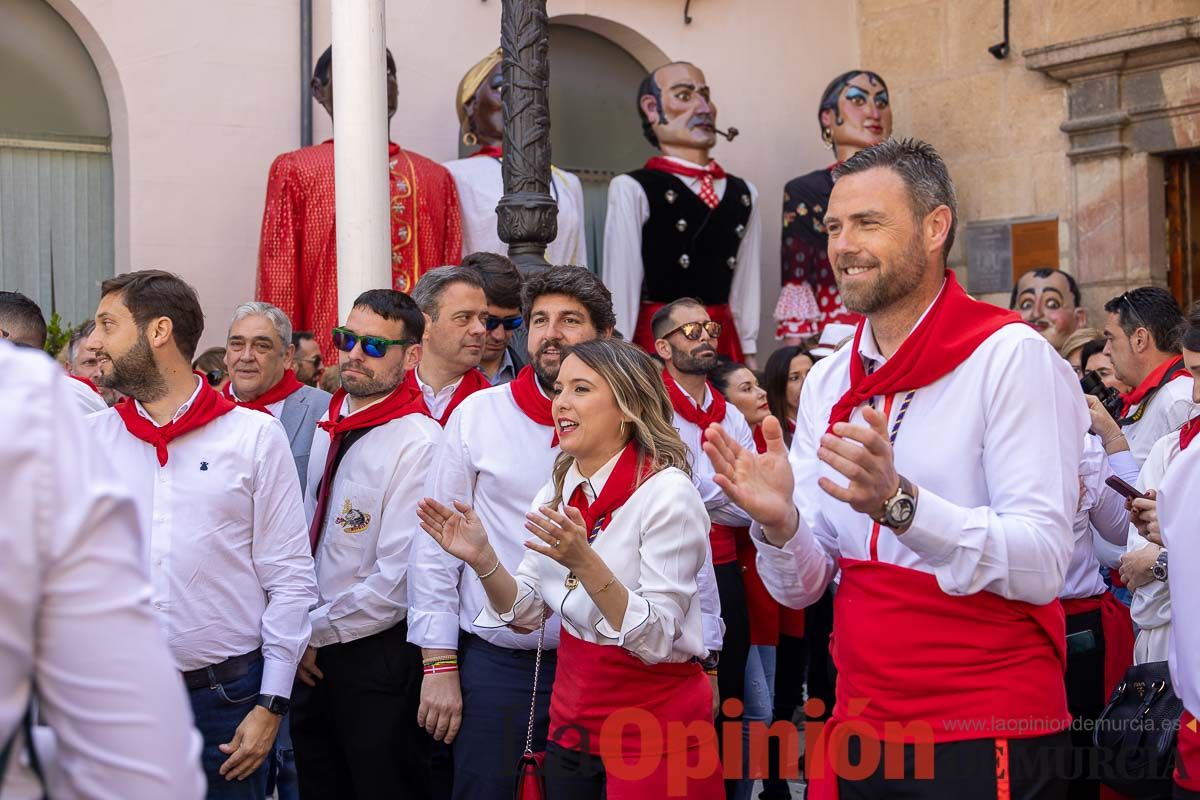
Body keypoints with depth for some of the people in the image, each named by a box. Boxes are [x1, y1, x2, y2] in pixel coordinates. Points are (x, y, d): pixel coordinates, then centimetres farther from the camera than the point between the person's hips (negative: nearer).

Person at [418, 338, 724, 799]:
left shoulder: (668, 493, -18)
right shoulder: (559, 490, 3)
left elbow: (656, 639, -22)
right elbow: (526, 613, 5)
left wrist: (585, 563, -34)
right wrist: (483, 561, -14)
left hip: (653, 730, -6)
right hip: (573, 721, 7)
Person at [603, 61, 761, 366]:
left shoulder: (743, 193, 14)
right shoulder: (633, 190, -5)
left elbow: (746, 289, 14)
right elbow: (620, 290, -7)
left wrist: (749, 357, 10)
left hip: (726, 347, 5)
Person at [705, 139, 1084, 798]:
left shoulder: (1009, 356, -11)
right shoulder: (827, 382, 7)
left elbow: (1043, 565, -20)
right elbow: (802, 587, 5)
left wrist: (898, 503, -32)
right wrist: (779, 522, -15)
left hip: (987, 738, -5)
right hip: (860, 725, 6)